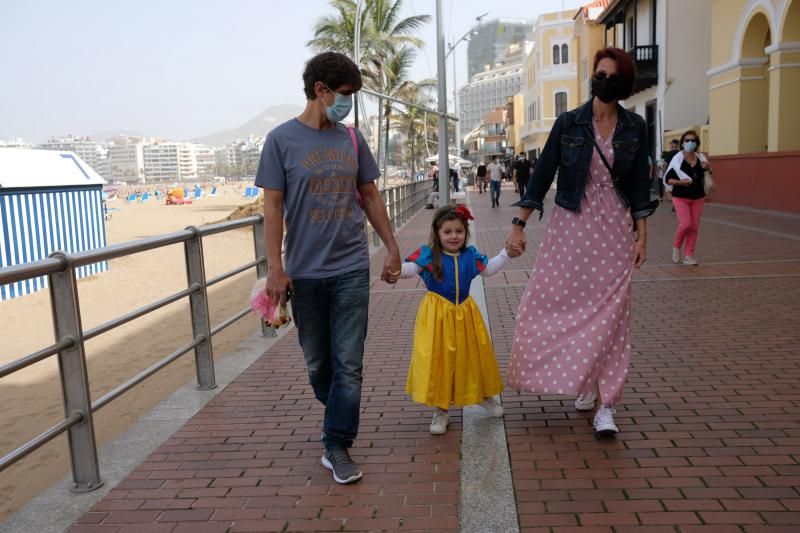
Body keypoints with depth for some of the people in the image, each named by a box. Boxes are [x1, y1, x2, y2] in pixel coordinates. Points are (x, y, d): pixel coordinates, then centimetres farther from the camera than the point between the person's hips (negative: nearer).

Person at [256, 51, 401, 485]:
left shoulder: (352, 140, 8)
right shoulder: (282, 140, -2)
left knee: (349, 363, -1)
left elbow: (370, 197, 15)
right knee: (318, 361, 12)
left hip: (351, 269, 2)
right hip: (305, 272, -2)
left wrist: (392, 248, 14)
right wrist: (275, 267, -10)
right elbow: (273, 206, -4)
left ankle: (337, 446, 10)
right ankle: (339, 418, 37)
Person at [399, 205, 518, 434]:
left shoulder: (470, 254, 4)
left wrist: (506, 253, 12)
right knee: (438, 360, 0)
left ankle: (483, 395, 42)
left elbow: (488, 268, 17)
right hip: (437, 316, -4)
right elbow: (411, 268, -22)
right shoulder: (428, 254, -10)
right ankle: (440, 409, 16)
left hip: (465, 314, 4)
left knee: (472, 356, 16)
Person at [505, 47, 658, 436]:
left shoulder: (634, 127, 4)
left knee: (608, 315, -1)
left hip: (614, 229, 1)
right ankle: (582, 383, 21)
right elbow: (542, 174, 0)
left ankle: (605, 404, 6)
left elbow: (639, 185, 6)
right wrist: (519, 224, -3)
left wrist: (641, 236, 1)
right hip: (570, 226, 0)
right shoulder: (568, 123, -1)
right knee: (557, 305, -1)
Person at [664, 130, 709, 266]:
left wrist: (707, 168, -6)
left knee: (694, 227, 4)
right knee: (686, 224, -15)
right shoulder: (677, 159, -8)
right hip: (681, 197, -4)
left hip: (698, 198, 4)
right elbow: (667, 179, -6)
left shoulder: (701, 158, 3)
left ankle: (688, 255, 13)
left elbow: (706, 177, 15)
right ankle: (676, 247, 12)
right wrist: (680, 182, -23)